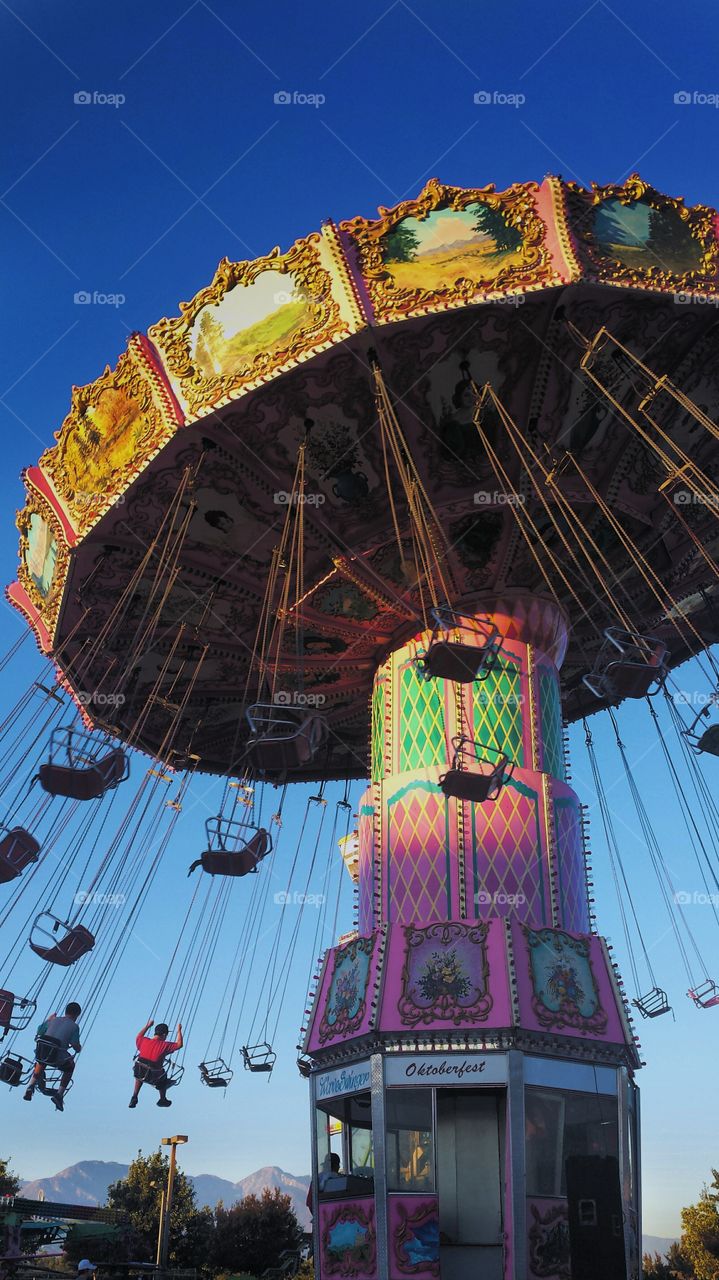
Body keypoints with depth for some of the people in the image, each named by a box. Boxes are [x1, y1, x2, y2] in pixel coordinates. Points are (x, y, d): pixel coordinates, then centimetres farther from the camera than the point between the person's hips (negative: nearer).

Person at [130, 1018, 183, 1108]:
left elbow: (139, 1036, 25)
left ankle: (134, 1098, 36)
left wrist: (147, 1026, 34)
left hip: (138, 1073, 4)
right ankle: (162, 1100, 45)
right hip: (153, 1077, -3)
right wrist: (179, 1030, 8)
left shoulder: (144, 1041, 2)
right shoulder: (165, 1045, -10)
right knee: (163, 1078, 29)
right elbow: (179, 1044, -1)